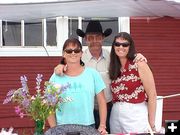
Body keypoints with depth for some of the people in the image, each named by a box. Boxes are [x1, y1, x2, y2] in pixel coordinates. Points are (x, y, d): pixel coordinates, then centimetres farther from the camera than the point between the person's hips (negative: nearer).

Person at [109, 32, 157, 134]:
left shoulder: (139, 64, -7)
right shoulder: (114, 68, 9)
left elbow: (152, 95, -9)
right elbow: (115, 94, 8)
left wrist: (151, 124, -11)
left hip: (136, 115, -5)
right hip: (115, 116, 5)